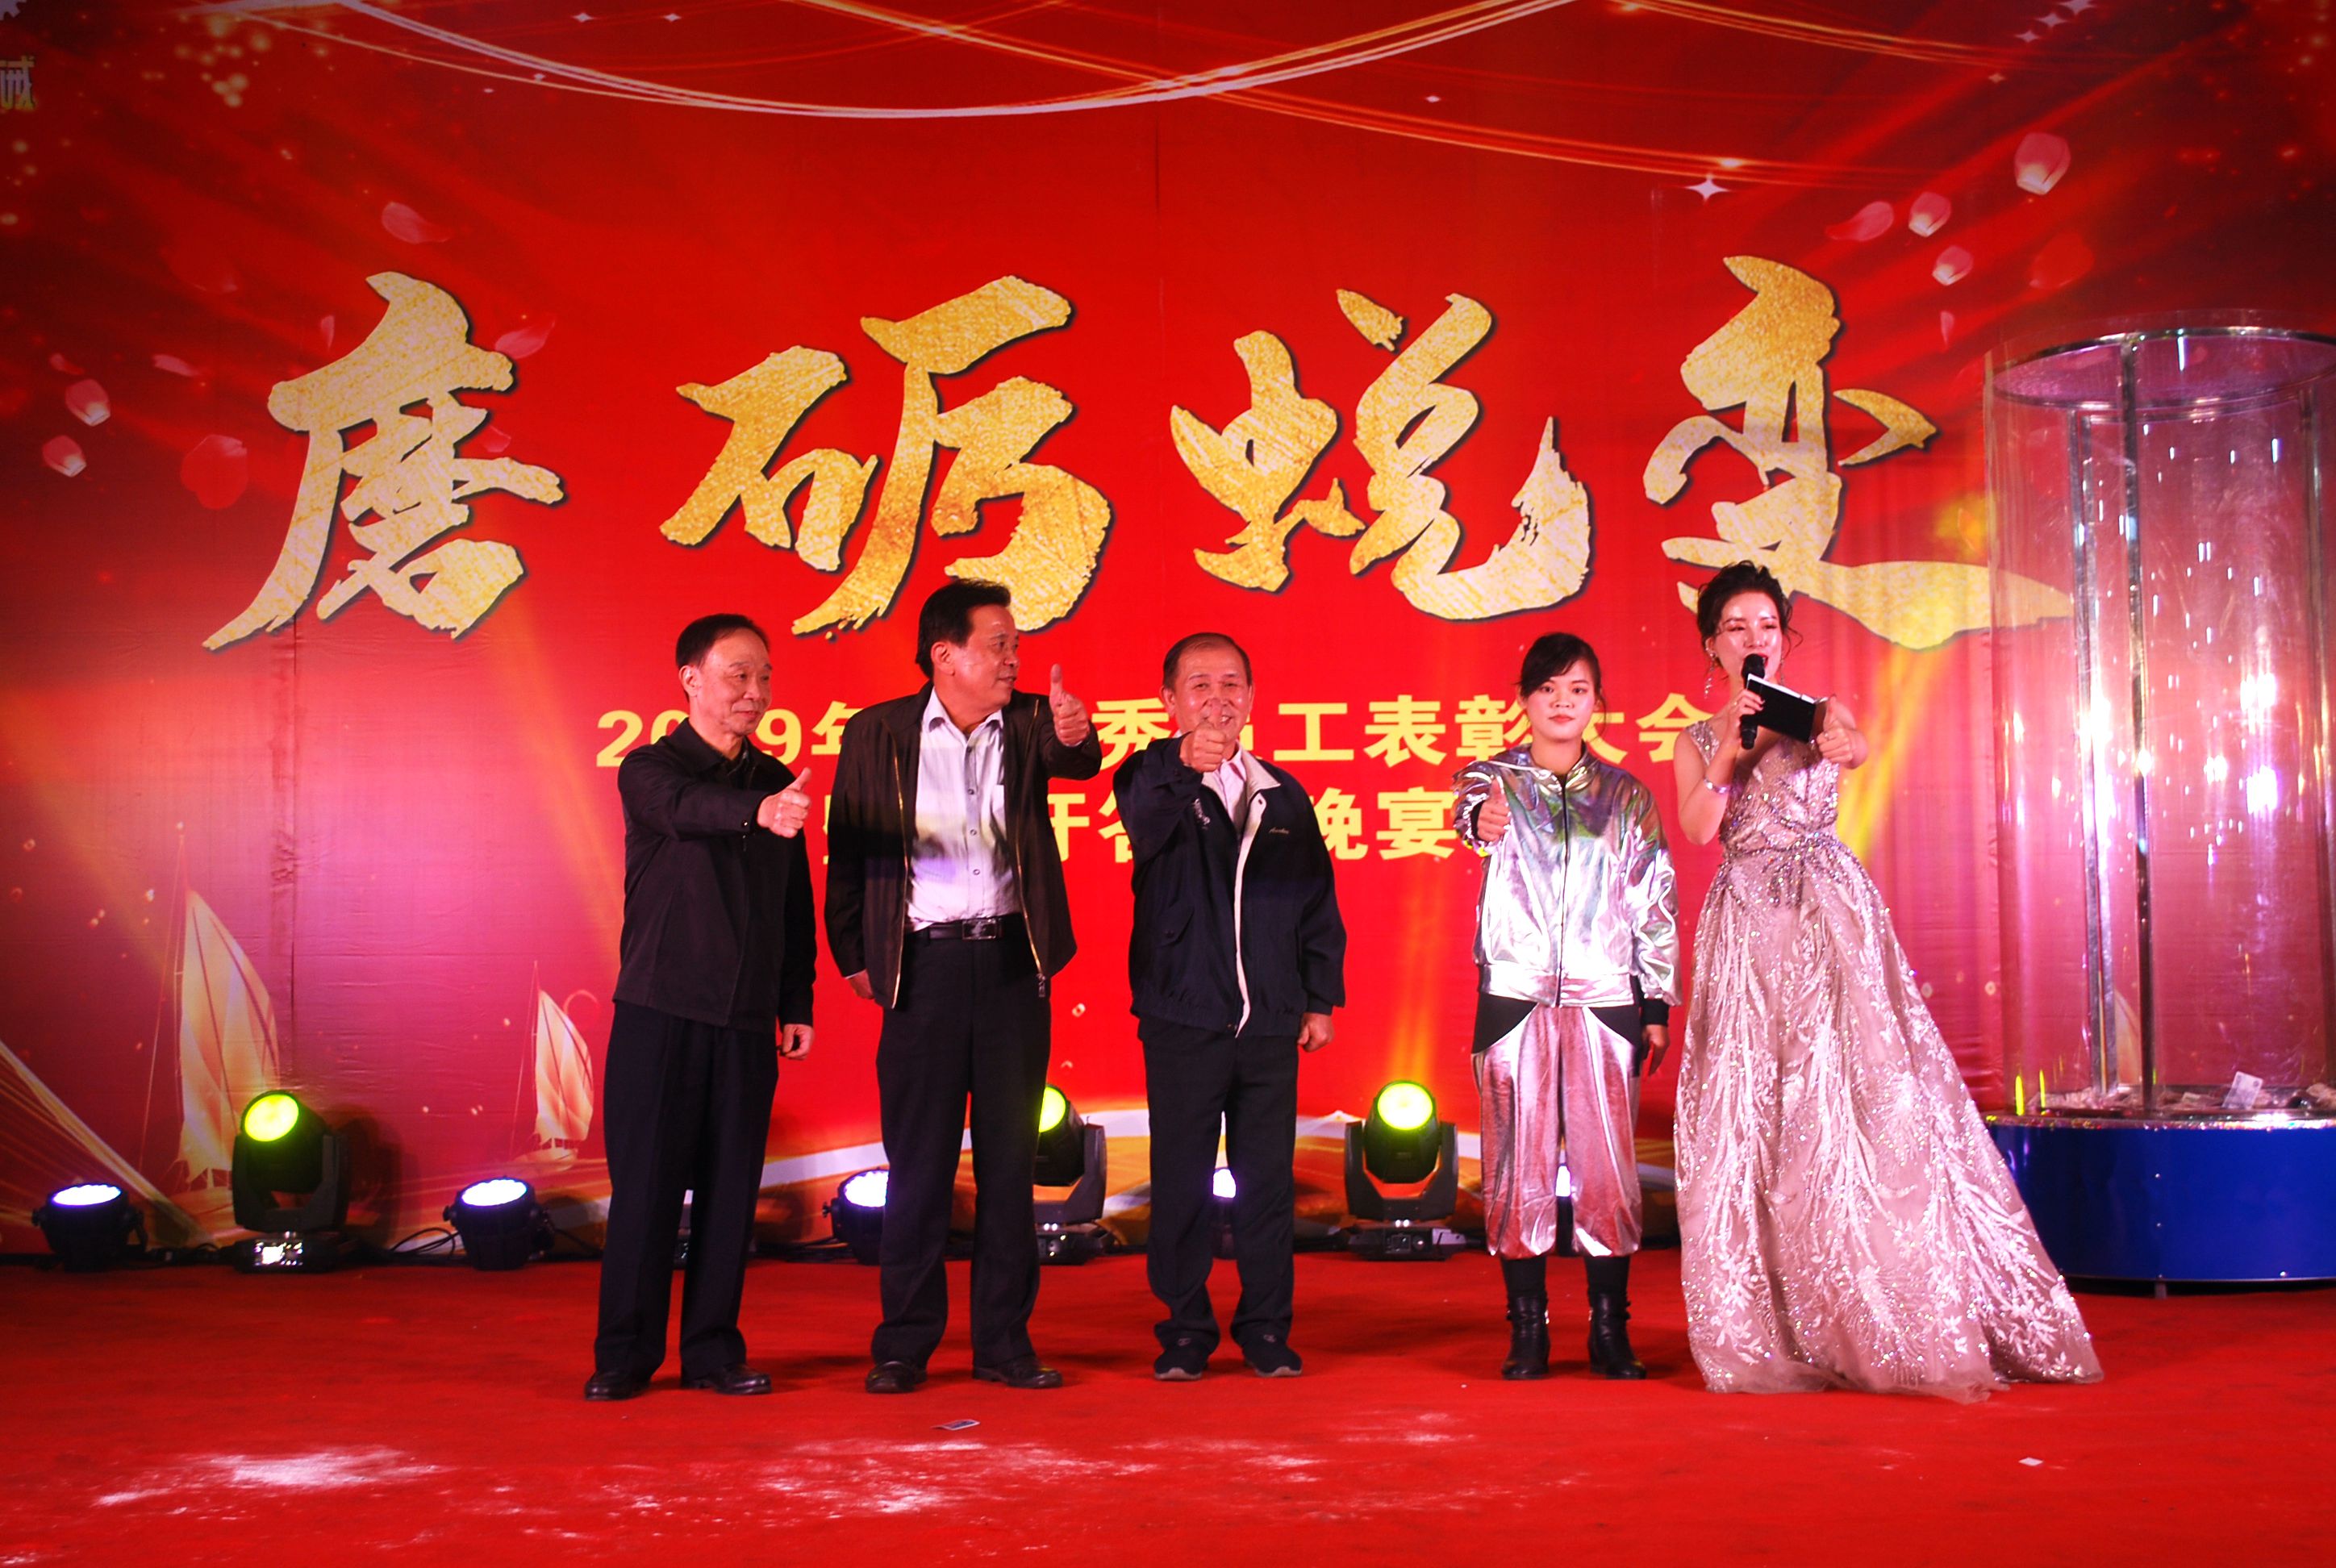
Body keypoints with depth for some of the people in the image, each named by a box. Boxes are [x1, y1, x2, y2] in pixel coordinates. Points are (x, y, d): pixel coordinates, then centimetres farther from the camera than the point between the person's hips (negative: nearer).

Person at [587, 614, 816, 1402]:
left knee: (730, 1188, 5)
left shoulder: (776, 783, 12)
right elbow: (687, 808, -27)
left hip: (746, 1018, 4)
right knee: (645, 1183, -1)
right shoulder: (649, 770, -2)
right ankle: (625, 1352, 10)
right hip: (661, 1009, -4)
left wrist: (796, 1003, 11)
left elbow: (796, 904, 16)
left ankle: (714, 1350, 15)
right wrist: (759, 812, -46)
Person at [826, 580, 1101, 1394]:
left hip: (1012, 960, 2)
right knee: (919, 1159, 1)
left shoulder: (1027, 723, 7)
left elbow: (1077, 762, -14)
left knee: (1009, 1156, 6)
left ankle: (1005, 1341, 14)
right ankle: (904, 1343, 12)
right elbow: (847, 851, 6)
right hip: (927, 961, -2)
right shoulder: (876, 734, 2)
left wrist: (1075, 735, -37)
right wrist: (853, 955, 3)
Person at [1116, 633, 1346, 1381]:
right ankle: (1185, 1332, 14)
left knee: (1269, 1179, 7)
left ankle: (1266, 1329, 18)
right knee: (1180, 1181, 3)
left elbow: (1317, 899, 17)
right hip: (1183, 1019, -3)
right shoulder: (1152, 777, 0)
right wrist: (1187, 766, -46)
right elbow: (1145, 827, -26)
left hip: (1271, 1021, 3)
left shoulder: (1284, 795, 13)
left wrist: (1322, 997, 12)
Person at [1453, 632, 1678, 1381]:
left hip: (1606, 1000, 1)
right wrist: (1480, 820, -44)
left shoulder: (1626, 796, 10)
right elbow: (1468, 807, -20)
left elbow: (1654, 904, 11)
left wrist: (1658, 1006, 6)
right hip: (1513, 995, -1)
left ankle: (1611, 1329, 9)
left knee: (1608, 1165, 0)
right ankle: (1527, 1331, 8)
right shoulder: (1492, 778, 5)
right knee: (1518, 1165, 0)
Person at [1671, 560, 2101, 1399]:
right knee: (1746, 1114, -2)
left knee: (1863, 1098, -8)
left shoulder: (1819, 710, 9)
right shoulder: (1697, 741, 14)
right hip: (1746, 928, 2)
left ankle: (1909, 1323, -2)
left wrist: (1841, 743, -37)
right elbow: (1697, 830, -3)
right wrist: (1728, 747, -14)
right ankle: (1772, 1331, 5)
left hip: (1830, 914, -2)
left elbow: (1857, 748, -16)